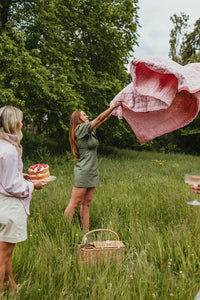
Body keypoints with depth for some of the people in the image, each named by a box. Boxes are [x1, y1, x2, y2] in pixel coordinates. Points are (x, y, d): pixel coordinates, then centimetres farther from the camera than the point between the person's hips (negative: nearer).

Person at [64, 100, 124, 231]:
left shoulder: (90, 130, 15)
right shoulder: (81, 128, -9)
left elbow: (103, 120, 19)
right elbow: (99, 118, -12)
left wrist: (113, 111, 12)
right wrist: (114, 106, -7)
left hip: (92, 171, 9)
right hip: (83, 171, -9)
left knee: (86, 203, 10)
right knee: (74, 204, -5)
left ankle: (86, 231, 15)